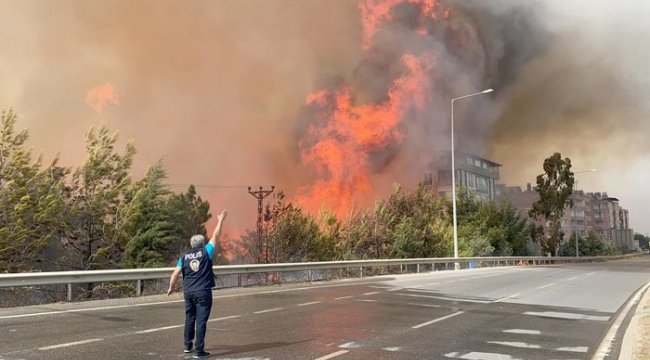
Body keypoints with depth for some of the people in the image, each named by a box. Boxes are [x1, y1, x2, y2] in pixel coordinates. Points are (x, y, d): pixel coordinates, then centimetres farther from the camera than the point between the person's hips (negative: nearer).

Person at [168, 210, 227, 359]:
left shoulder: (184, 256, 3)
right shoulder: (206, 252, -5)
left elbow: (176, 273, 2)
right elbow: (215, 236, 2)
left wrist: (171, 287, 16)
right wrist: (220, 221, 13)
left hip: (188, 292, 4)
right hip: (203, 292, -4)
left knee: (189, 319, 19)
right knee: (201, 321, -2)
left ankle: (188, 346, 30)